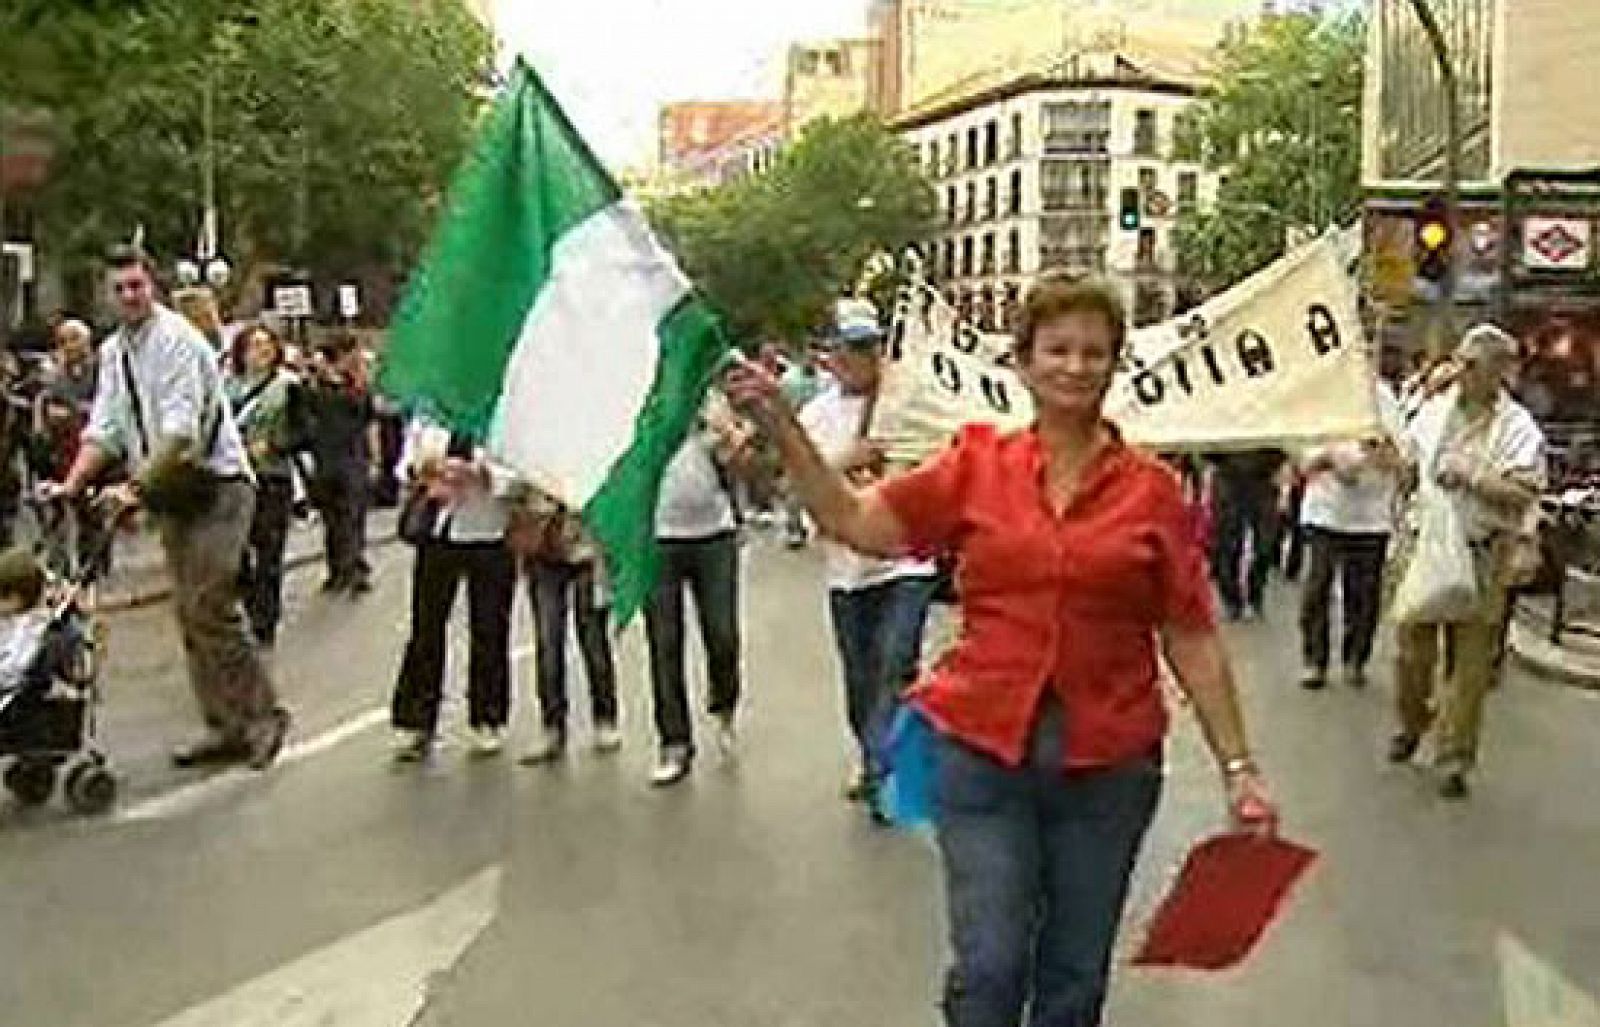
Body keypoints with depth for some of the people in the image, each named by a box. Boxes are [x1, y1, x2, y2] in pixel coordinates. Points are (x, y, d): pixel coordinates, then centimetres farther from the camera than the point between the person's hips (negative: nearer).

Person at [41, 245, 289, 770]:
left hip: (216, 485, -8)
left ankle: (263, 716, -2)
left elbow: (179, 432, -22)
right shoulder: (113, 351, 11)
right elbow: (106, 428, 10)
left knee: (209, 607, -14)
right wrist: (72, 484, -3)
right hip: (171, 494, 8)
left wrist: (137, 488, -26)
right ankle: (225, 728, 15)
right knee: (189, 613, 8)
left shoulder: (177, 339, -13)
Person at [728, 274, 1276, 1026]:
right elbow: (856, 522, -5)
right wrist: (780, 425, -12)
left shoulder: (1151, 490, 0)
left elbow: (1191, 639, 1)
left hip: (1108, 763, 1)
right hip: (984, 749, -1)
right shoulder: (976, 464, 1)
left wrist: (1238, 767, 0)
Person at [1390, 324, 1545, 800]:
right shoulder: (1435, 409, 6)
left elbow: (1524, 495, -18)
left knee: (1469, 662, 2)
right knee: (1412, 648, 14)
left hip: (1479, 559, -4)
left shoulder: (1518, 428, -9)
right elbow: (1407, 465, 19)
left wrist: (1471, 478, -25)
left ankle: (1454, 757, 11)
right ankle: (1411, 724, 37)